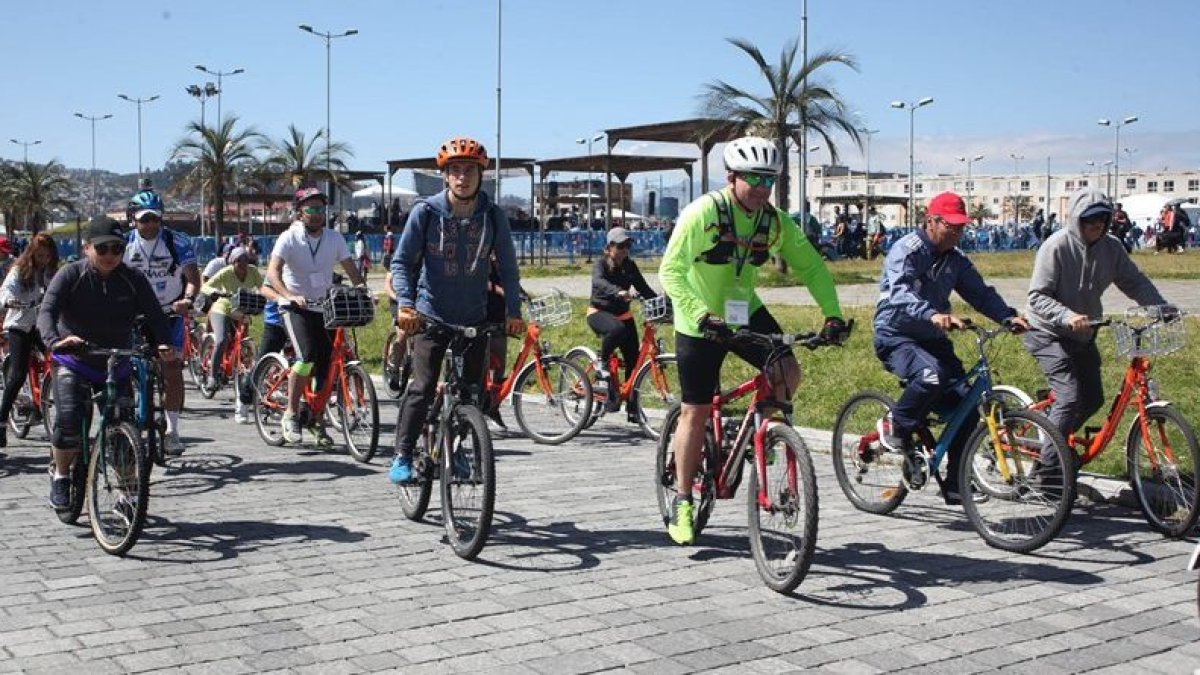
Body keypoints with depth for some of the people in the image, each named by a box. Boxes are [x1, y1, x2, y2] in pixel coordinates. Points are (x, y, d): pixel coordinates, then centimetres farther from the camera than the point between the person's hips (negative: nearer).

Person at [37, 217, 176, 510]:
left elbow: (154, 315, -13)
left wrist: (165, 344, -34)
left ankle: (127, 494, 16)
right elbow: (46, 311, -22)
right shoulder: (71, 275, -11)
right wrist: (55, 340, -43)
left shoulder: (133, 279, -6)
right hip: (74, 363, -2)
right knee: (68, 417, -22)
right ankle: (61, 477, 3)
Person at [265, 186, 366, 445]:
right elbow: (272, 272, -22)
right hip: (296, 307, -4)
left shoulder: (335, 239, -1)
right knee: (307, 356, -24)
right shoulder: (289, 238, -11)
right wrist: (290, 295, -39)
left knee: (327, 365, 0)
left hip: (323, 307, 4)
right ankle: (291, 414, -10)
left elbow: (352, 271, -1)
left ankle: (317, 419, 17)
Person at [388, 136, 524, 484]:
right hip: (431, 315, -3)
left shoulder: (493, 216, -4)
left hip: (475, 317, 3)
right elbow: (401, 262, -6)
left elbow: (508, 266, 4)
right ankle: (402, 455, 2)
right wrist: (405, 304, -20)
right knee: (423, 387, -11)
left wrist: (513, 311, -2)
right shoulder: (425, 211, -9)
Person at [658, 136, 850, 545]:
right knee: (695, 412, 0)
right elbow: (671, 271, -26)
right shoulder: (703, 213, -21)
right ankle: (682, 502, 13)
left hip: (746, 312, 4)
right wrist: (701, 314, -40)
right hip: (700, 323, -4)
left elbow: (811, 267, -4)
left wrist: (833, 314, -18)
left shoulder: (775, 222, -7)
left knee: (787, 371, -18)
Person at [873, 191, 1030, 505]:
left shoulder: (955, 259, 11)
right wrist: (933, 315, -48)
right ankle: (896, 428, -11)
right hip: (896, 336, -7)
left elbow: (980, 292, 4)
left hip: (932, 339, 7)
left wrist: (1009, 316, -16)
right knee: (932, 374, -37)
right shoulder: (906, 250, -13)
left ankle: (955, 484, 3)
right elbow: (900, 293, -30)